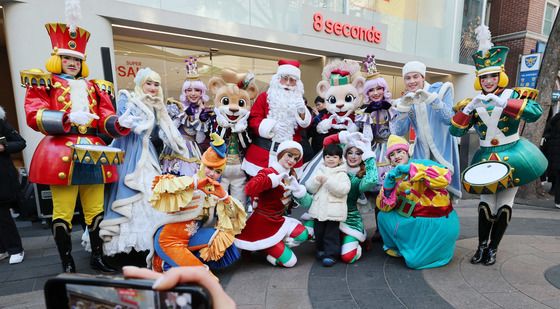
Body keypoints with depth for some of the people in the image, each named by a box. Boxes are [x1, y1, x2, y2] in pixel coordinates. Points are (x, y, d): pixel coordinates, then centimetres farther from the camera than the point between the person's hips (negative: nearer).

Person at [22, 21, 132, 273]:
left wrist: (120, 123, -12)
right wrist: (68, 118, -22)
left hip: (94, 153, 3)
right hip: (60, 154, -3)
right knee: (63, 212, 2)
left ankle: (97, 257, 23)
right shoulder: (43, 82, 8)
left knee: (96, 210, 9)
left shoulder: (94, 87, 17)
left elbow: (105, 120, 10)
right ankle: (67, 265, 17)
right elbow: (34, 116, -5)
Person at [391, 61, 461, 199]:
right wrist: (403, 107, -20)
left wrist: (431, 99, -30)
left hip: (443, 150, -2)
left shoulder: (440, 89, -6)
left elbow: (449, 120, -19)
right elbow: (399, 132, -7)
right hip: (421, 153, 3)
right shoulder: (405, 100, 2)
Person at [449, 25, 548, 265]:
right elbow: (455, 131, -8)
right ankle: (482, 246, 18)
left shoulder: (514, 95, -4)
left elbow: (535, 113, -24)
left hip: (513, 155, -1)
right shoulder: (473, 103, 1)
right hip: (486, 158, 1)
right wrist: (469, 108, -19)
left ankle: (493, 249, 20)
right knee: (486, 202, 3)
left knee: (504, 203, 4)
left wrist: (503, 102, -30)